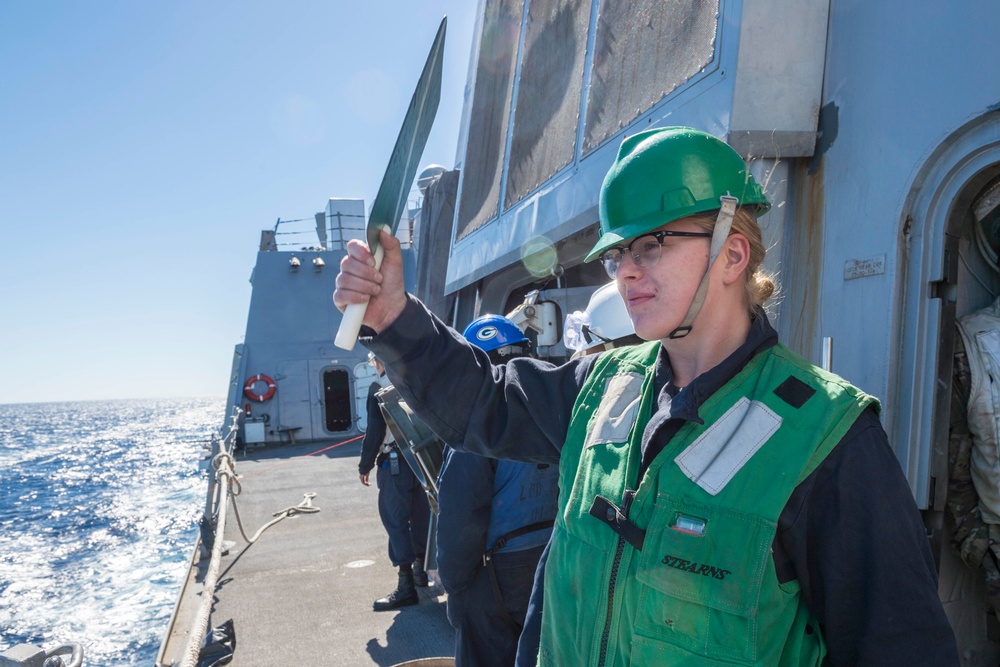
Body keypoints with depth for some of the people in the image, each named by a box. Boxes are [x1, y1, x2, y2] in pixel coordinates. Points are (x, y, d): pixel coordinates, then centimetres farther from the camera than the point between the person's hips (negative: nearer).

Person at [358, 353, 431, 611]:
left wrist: (365, 466, 0)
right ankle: (420, 568, 33)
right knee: (420, 515, 18)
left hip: (395, 462, -6)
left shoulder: (378, 388, -7)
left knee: (396, 520, -4)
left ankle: (407, 586, -6)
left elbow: (375, 431, -10)